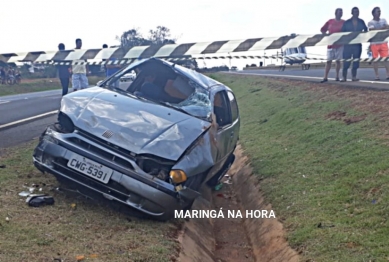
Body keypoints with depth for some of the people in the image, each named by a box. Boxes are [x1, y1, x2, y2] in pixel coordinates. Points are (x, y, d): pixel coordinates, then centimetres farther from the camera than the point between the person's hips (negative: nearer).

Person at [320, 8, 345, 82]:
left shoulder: (343, 22, 1)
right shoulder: (330, 21, 5)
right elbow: (322, 30, 13)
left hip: (340, 44, -1)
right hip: (330, 44, 1)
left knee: (338, 60, 3)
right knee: (329, 60, 0)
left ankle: (337, 76, 11)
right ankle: (325, 77, 0)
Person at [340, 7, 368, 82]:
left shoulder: (361, 22, 9)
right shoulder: (347, 22, 3)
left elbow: (366, 31, 17)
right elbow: (343, 33, 3)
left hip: (358, 44, 3)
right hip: (348, 44, -2)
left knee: (356, 61, 4)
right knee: (346, 61, -5)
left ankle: (354, 77, 11)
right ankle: (344, 77, 1)